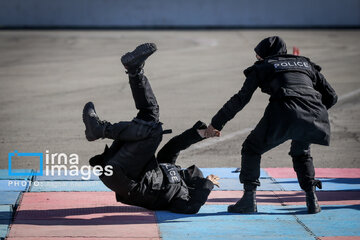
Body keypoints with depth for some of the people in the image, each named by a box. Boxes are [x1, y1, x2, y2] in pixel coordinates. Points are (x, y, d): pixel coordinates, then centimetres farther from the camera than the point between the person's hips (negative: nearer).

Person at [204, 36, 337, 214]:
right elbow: (331, 96, 28)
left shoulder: (262, 67, 22)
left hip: (284, 113, -4)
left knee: (252, 148, 18)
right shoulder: (306, 64, 32)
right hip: (315, 115, 4)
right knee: (301, 152, 32)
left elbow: (240, 99, 17)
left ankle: (249, 199, 10)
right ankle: (312, 201, 18)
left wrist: (216, 123, 22)